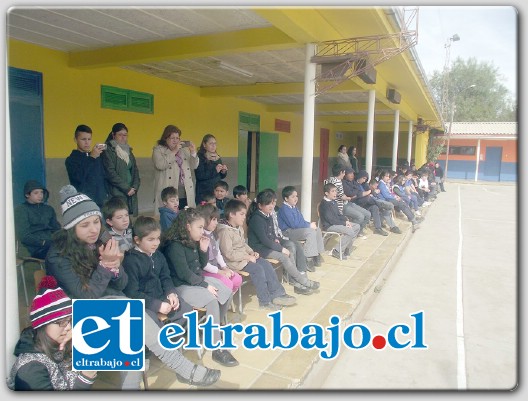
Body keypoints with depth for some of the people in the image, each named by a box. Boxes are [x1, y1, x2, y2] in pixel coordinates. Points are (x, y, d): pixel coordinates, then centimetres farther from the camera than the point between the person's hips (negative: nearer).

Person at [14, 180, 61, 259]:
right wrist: (44, 242, -15)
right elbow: (23, 236, -2)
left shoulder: (49, 209, 24)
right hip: (36, 249, -5)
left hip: (53, 244, 5)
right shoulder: (21, 210, 8)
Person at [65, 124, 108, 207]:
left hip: (100, 202, 4)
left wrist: (105, 196, 9)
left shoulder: (98, 157, 13)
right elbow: (79, 177, -17)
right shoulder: (71, 160, -1)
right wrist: (91, 158, -19)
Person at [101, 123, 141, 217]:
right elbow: (110, 173, -11)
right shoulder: (108, 150, -3)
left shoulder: (128, 150, 18)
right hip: (116, 195, -6)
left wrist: (135, 187, 0)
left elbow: (135, 170, 16)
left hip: (131, 194, 6)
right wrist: (127, 188, -11)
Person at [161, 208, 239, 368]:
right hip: (182, 286, -9)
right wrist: (205, 285, -18)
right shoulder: (175, 246, -20)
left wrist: (204, 249, -4)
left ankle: (217, 327, 21)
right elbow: (184, 273, -24)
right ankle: (217, 350, -21)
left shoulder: (193, 242, 7)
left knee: (227, 293, -1)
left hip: (198, 280, 9)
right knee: (212, 301, -28)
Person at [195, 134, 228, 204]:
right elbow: (199, 176, -18)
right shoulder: (200, 158, -6)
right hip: (204, 192, -5)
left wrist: (224, 172, -2)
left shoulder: (218, 158, 12)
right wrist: (215, 170, -22)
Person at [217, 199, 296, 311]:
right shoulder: (225, 231, -20)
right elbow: (229, 254, -23)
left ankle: (277, 294, 0)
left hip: (245, 256, 10)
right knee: (257, 269, -22)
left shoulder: (239, 227, 12)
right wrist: (248, 257, -19)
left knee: (266, 264, -3)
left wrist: (252, 252, 3)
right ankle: (265, 301, -11)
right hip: (234, 261, -9)